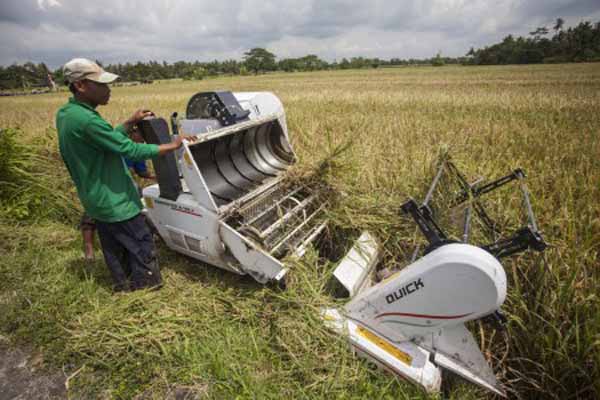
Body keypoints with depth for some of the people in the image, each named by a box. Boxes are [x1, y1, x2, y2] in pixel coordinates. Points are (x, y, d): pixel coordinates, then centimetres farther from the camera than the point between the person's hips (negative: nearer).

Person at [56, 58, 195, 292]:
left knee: (114, 248, 22)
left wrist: (131, 122, 8)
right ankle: (145, 288, 19)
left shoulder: (65, 114, 6)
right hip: (114, 201, -10)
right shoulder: (86, 120, -26)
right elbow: (129, 149, -26)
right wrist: (172, 146, -20)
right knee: (142, 244, 5)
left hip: (96, 199, 10)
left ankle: (123, 286, 38)